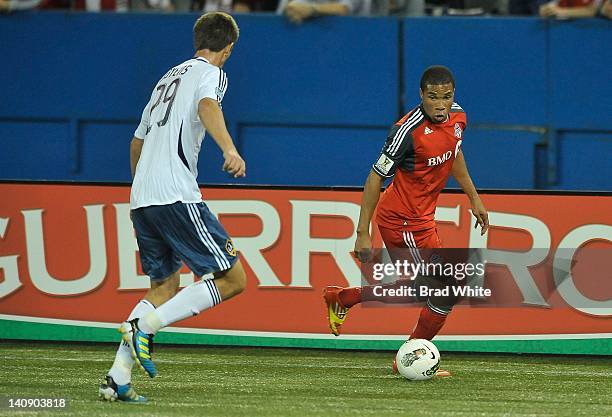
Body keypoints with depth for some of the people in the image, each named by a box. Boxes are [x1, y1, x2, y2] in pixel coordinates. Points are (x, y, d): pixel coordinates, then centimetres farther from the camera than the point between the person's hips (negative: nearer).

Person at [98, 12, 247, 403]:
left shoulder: (170, 77, 25)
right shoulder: (211, 73, 2)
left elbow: (137, 141, 34)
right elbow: (207, 107, -23)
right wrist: (229, 149, -40)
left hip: (141, 199, 9)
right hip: (177, 195, -9)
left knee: (165, 289, 18)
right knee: (234, 279, -4)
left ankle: (118, 378, 5)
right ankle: (144, 325, -15)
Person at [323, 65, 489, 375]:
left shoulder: (457, 117, -3)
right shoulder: (408, 130, -27)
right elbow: (376, 177, -21)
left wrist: (474, 198, 21)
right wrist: (362, 233, -21)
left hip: (422, 217, 9)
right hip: (404, 220, -9)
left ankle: (340, 298, 35)